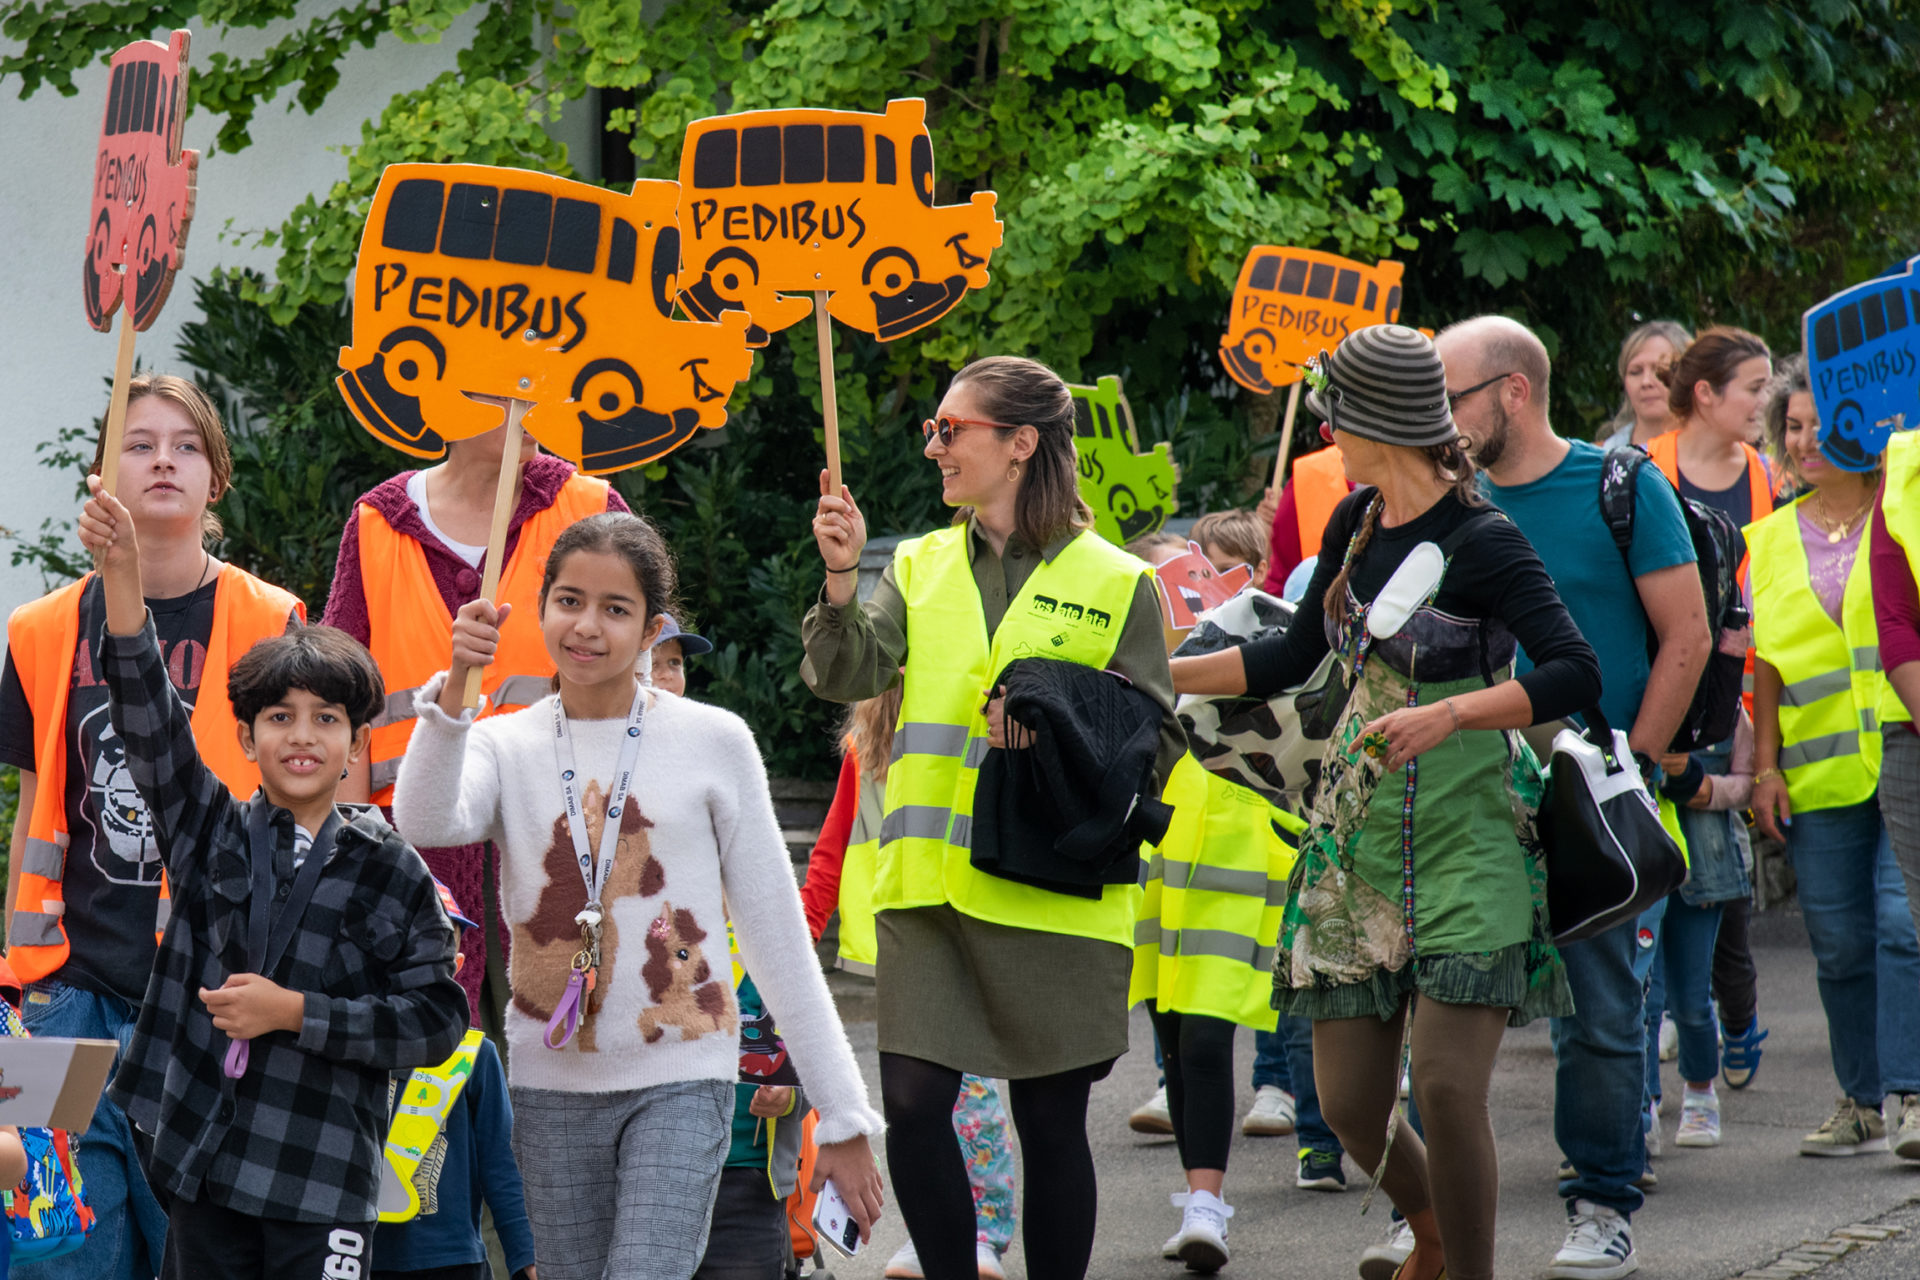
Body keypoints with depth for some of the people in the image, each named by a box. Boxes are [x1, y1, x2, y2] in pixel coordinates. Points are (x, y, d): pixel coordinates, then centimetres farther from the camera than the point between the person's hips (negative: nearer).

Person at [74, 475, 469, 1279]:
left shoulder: (389, 871, 1)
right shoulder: (210, 833, 7)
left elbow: (436, 1020, -3)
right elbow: (149, 720, -6)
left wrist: (295, 1013, -12)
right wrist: (120, 574, -19)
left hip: (325, 1176, -2)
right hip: (202, 1155, 3)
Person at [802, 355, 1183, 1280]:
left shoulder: (1115, 585, 1)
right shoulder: (921, 567, 13)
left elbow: (1158, 745, 1)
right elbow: (845, 676, -1)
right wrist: (841, 580, -17)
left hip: (1053, 895, -3)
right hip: (928, 885, 3)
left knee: (1050, 1121, 3)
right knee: (912, 1105, -5)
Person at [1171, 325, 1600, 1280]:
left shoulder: (1483, 545, -12)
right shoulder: (1355, 523, 10)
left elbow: (1575, 677, -21)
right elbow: (1293, 657, 22)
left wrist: (1449, 713, -30)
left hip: (1465, 837, -7)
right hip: (1358, 835, 7)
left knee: (1446, 1086, -16)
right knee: (1349, 1102, 5)